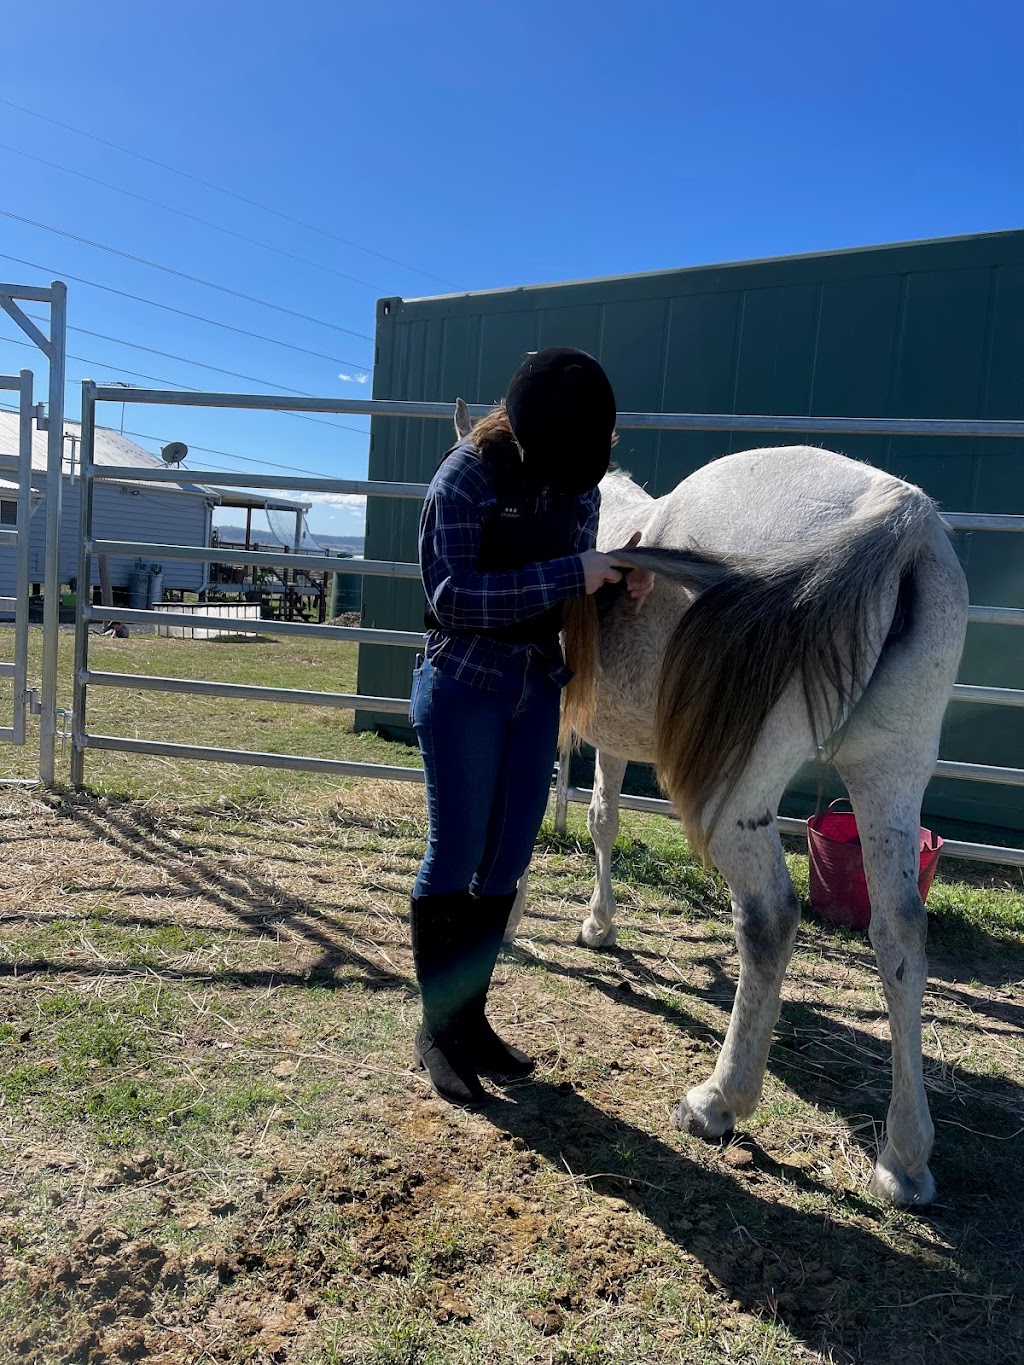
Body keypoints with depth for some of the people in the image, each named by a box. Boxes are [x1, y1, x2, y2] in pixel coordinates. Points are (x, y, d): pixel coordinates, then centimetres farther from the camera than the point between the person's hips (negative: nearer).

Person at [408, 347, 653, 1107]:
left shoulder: (579, 482, 5)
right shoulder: (468, 476, -13)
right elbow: (454, 595, -20)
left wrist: (620, 583, -10)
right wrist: (568, 575, -24)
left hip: (538, 687, 6)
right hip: (465, 684, -6)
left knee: (506, 865, 10)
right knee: (455, 859, 2)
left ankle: (470, 1016, 27)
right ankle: (436, 1028, 19)